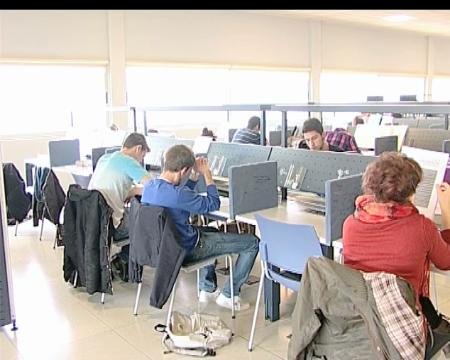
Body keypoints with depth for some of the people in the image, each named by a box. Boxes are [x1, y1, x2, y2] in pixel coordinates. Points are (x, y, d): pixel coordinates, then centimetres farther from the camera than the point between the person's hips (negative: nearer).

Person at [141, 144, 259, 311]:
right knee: (252, 242, -1)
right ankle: (228, 295, 12)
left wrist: (195, 175, 4)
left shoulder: (149, 186, -4)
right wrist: (207, 173, -8)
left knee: (211, 231, 38)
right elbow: (214, 204, -19)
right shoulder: (176, 194, -32)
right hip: (186, 250, -9)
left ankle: (208, 289, 36)